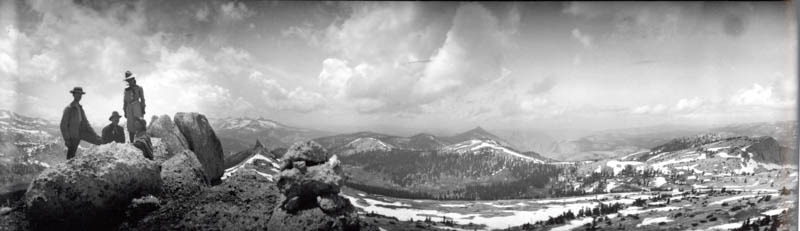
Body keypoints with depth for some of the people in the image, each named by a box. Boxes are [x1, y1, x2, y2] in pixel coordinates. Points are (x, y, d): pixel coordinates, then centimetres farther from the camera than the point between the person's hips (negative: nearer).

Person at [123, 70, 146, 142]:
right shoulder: (126, 90, 18)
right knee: (131, 126, -1)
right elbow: (125, 101, 19)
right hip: (129, 108, 3)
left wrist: (143, 109, -3)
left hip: (137, 106, -3)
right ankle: (131, 142, 0)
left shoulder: (139, 88, 10)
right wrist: (125, 112, 13)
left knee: (139, 124, -19)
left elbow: (142, 99, 6)